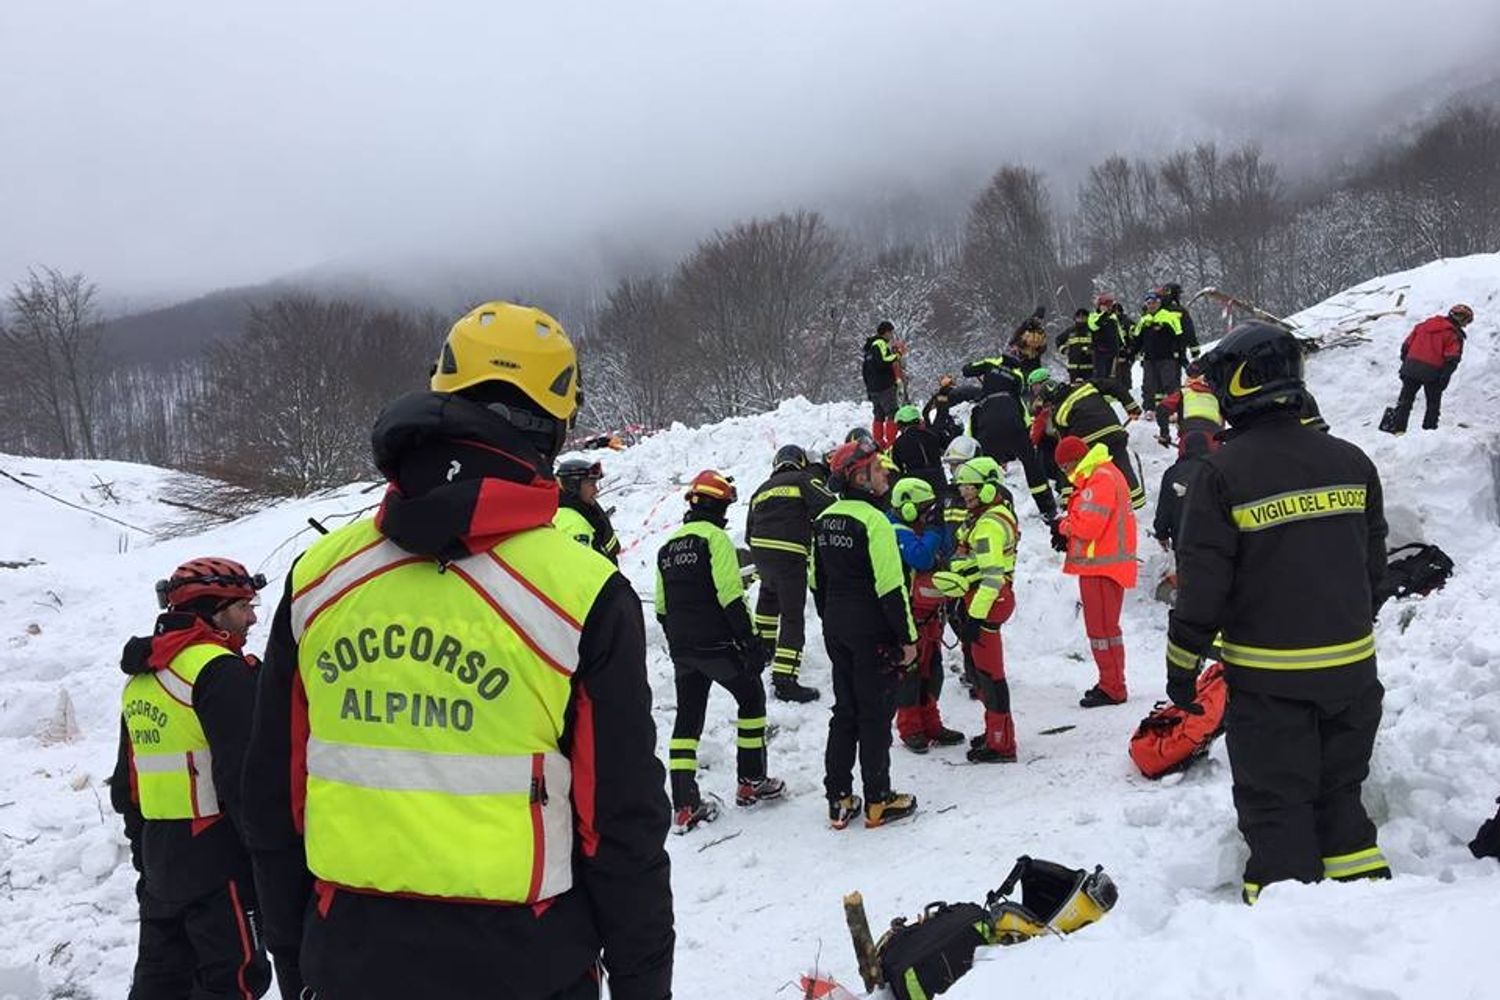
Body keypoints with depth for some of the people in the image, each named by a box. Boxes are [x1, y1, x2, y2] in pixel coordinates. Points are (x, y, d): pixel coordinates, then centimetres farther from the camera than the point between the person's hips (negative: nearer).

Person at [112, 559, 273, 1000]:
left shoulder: (140, 680, 14)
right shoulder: (220, 671, -16)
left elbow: (126, 784, 19)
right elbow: (243, 778, -22)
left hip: (159, 859, 9)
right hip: (218, 855, -9)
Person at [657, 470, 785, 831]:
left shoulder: (669, 546, 14)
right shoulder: (715, 537, -10)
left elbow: (661, 607, 17)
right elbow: (730, 597, -18)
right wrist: (751, 641, -16)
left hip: (682, 649, 7)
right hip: (717, 645, -6)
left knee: (688, 717, 9)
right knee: (751, 698, 14)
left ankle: (685, 804, 4)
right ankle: (752, 781, 17)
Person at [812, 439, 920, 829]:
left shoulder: (824, 521, 7)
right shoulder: (873, 520, -18)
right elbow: (890, 587, -20)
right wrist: (908, 637, -13)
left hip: (836, 631, 7)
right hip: (872, 632, -7)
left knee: (845, 711, 14)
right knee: (875, 715, 2)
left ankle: (839, 800, 17)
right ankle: (878, 802, 11)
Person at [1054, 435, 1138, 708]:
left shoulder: (1100, 480, -17)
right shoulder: (1105, 474, 16)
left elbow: (1087, 525, -24)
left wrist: (1064, 526, -5)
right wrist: (1069, 528, 3)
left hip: (1102, 567, -10)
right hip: (1103, 565, 10)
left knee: (1102, 627, -4)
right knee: (1104, 625, 17)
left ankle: (1112, 688, 1)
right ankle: (1111, 683, 25)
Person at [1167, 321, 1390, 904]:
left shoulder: (1223, 473, -16)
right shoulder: (1351, 462, 2)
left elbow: (1202, 581, -14)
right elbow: (1374, 564, 12)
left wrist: (1182, 664, -4)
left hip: (1267, 677, -5)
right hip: (1351, 668, 5)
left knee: (1275, 803, 7)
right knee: (1339, 792, 21)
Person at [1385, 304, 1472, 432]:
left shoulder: (1423, 325, 14)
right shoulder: (1455, 335, -2)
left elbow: (1406, 345, 13)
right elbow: (1452, 359, -11)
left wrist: (1405, 364, 19)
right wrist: (1444, 379, -8)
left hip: (1411, 368, 4)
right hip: (1432, 373, -4)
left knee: (1405, 400, 11)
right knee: (1433, 404, 13)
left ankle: (1397, 429, 5)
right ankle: (1428, 429, 9)